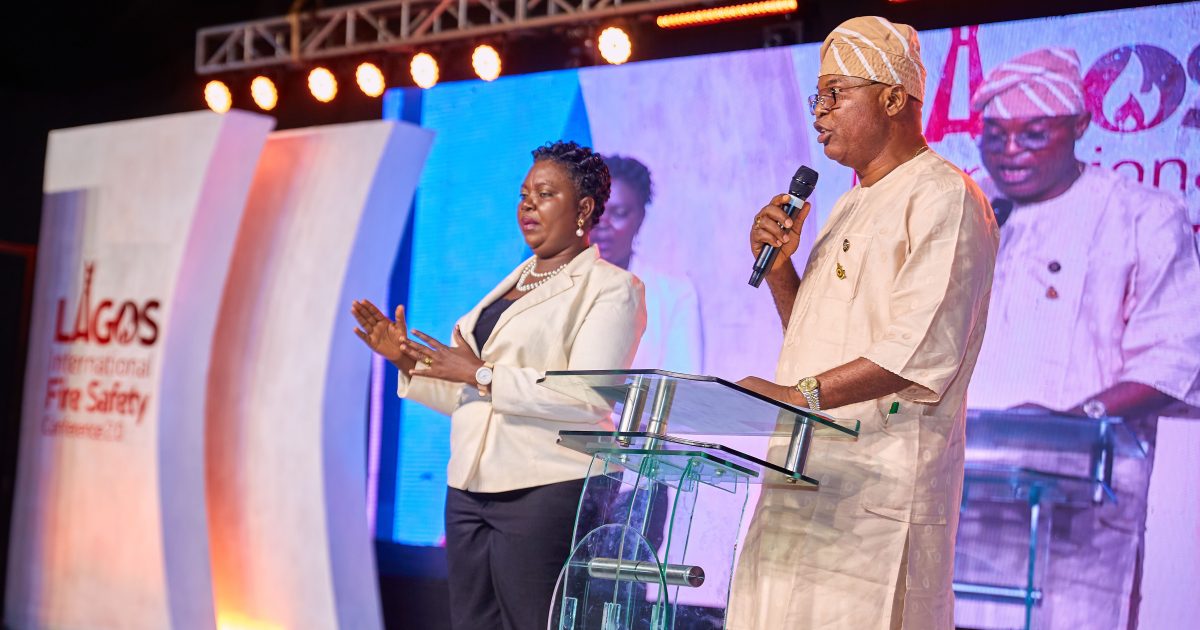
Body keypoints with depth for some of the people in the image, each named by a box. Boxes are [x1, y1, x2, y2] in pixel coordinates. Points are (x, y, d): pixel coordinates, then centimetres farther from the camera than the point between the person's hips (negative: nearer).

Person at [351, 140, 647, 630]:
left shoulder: (611, 288, -2)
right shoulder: (510, 286, 20)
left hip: (546, 492, -7)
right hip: (469, 490, 7)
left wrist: (483, 375, -16)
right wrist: (409, 362, 7)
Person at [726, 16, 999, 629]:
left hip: (882, 480, -9)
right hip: (809, 472, 9)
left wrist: (798, 395, -23)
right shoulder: (853, 205, 24)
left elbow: (923, 348, -20)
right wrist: (778, 267, 9)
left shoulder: (944, 198, -7)